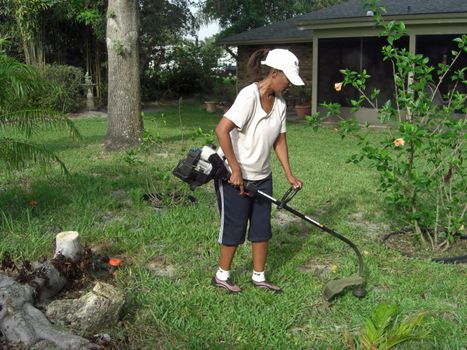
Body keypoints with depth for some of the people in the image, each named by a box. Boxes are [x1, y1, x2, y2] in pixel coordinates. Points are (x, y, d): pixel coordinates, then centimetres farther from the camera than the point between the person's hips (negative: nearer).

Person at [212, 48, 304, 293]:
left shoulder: (279, 102, 1)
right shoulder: (249, 96, -24)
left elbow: (279, 140, 8)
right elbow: (221, 130, -31)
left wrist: (289, 174, 3)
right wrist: (236, 170, -27)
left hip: (261, 176, 8)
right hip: (234, 175, -7)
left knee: (262, 227, 12)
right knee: (235, 226, 5)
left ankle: (259, 277, 27)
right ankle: (222, 276, 24)